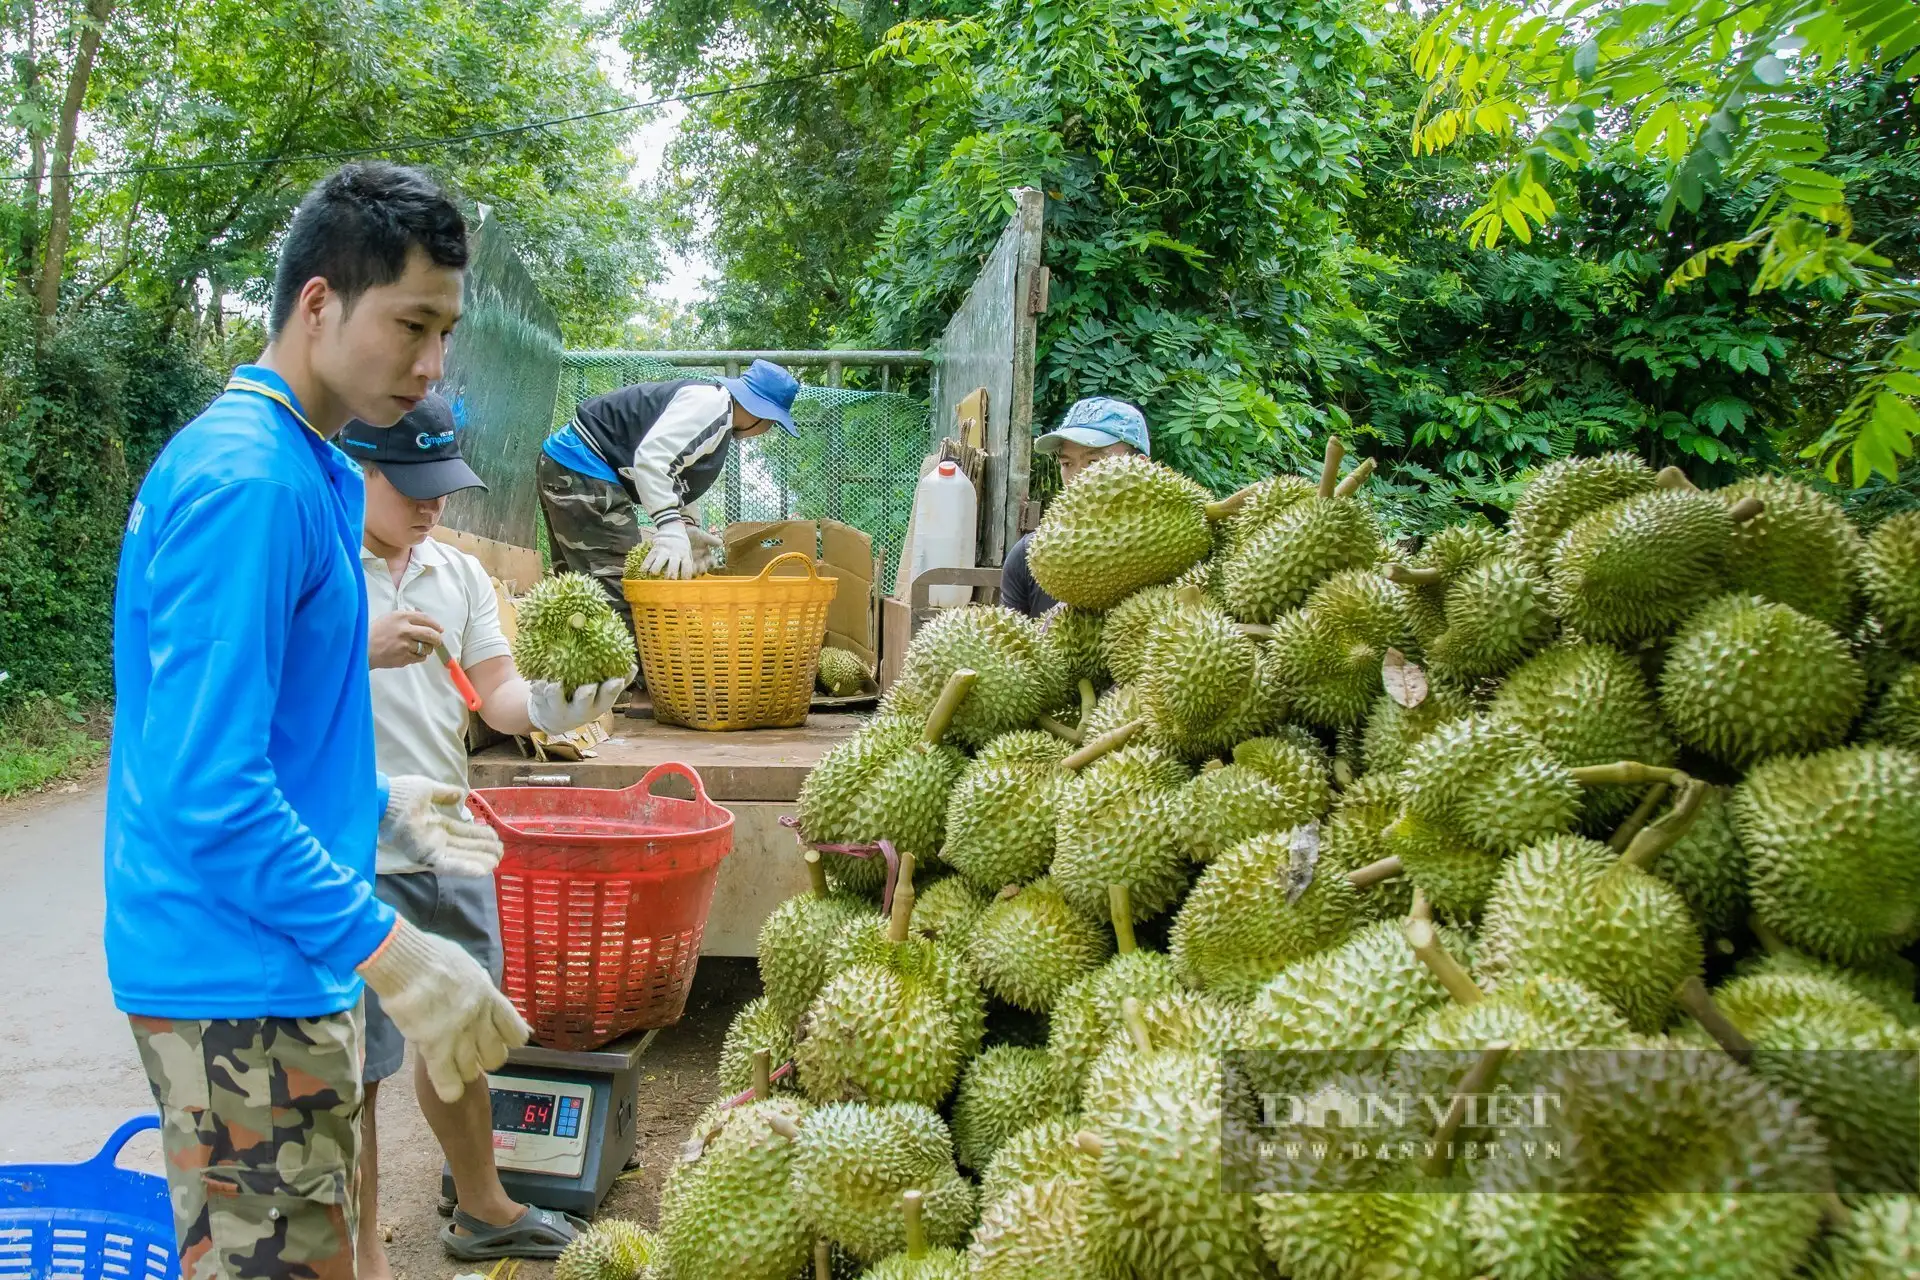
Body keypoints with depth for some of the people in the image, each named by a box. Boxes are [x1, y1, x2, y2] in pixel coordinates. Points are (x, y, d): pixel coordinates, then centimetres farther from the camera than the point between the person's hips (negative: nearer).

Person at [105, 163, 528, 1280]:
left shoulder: (319, 473, 10)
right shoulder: (248, 481, -21)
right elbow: (204, 790, -26)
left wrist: (375, 804, 16)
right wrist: (390, 952, -26)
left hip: (275, 968, 10)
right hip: (239, 986, -10)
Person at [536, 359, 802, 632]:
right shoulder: (710, 402, -15)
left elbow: (668, 485, 11)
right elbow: (650, 458, -28)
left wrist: (686, 526, -6)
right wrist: (672, 530, -34)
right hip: (583, 469, -11)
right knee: (621, 597, -14)